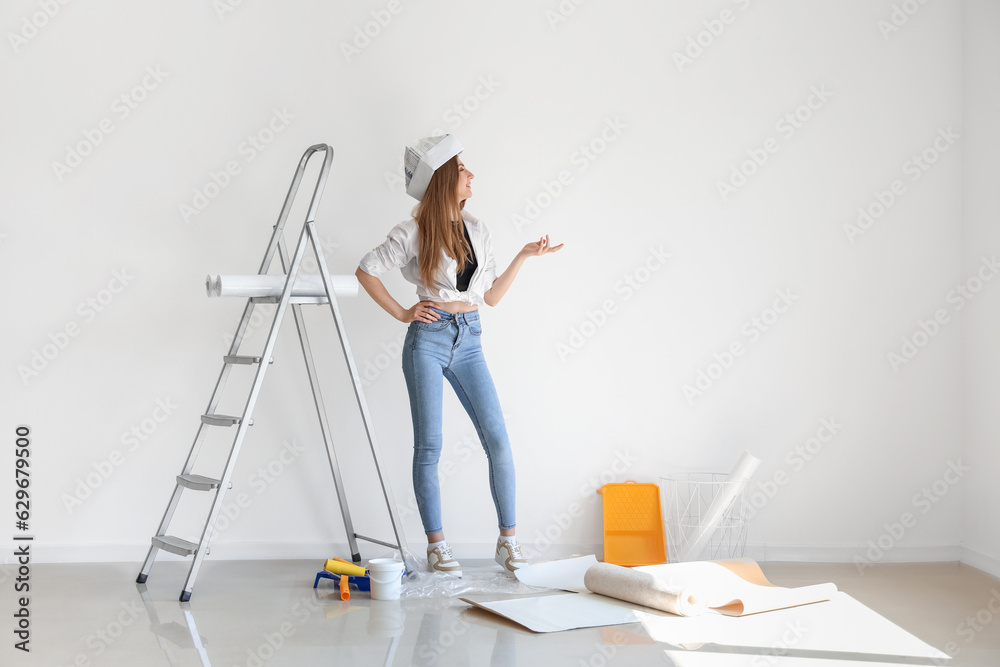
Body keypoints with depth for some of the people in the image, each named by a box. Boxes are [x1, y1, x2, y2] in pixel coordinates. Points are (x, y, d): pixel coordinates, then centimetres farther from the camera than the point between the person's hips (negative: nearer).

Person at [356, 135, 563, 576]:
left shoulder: (477, 230, 11)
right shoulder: (414, 233, -4)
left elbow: (491, 296, 13)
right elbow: (365, 271, 0)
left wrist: (524, 256, 10)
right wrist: (401, 313, -3)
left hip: (469, 340, 4)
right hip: (428, 339, -4)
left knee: (498, 442, -3)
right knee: (429, 447, 0)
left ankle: (508, 541, 7)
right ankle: (436, 546, 10)